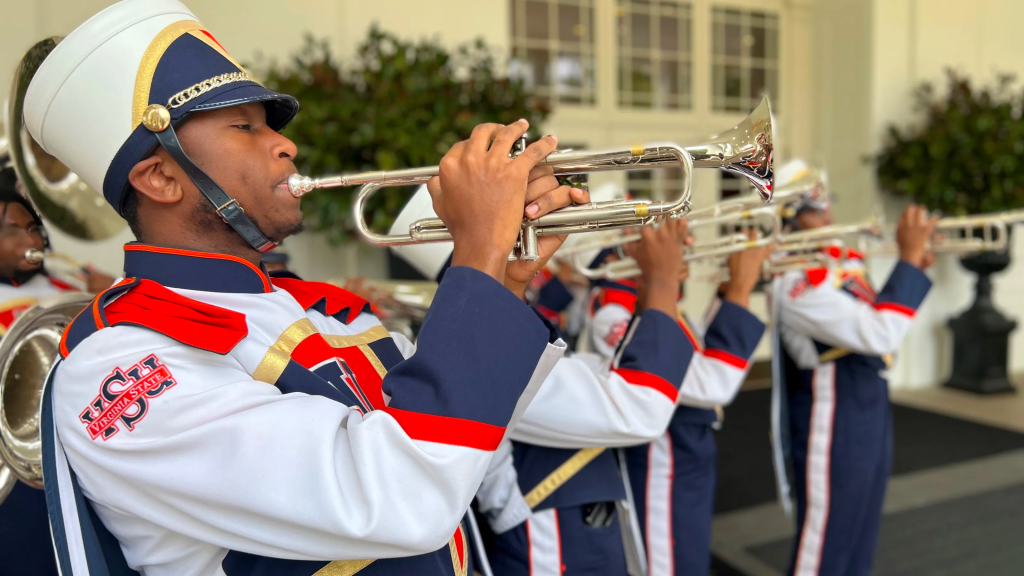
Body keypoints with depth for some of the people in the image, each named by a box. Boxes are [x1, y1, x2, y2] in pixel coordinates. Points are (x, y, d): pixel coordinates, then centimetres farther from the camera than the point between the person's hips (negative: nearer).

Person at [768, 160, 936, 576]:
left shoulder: (841, 261, 6)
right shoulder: (799, 284, -23)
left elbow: (874, 316, 17)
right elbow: (880, 334, -30)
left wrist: (912, 266, 2)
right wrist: (908, 258, -24)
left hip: (869, 419, 9)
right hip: (831, 433, -9)